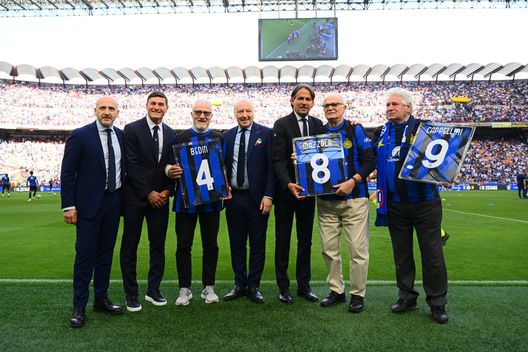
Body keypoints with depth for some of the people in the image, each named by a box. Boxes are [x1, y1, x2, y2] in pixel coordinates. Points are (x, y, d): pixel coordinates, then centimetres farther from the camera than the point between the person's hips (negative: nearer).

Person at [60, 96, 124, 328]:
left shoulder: (121, 136, 7)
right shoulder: (80, 135, -7)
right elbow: (67, 173, -7)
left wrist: (124, 199, 8)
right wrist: (68, 205, -12)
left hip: (113, 202, 5)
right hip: (89, 203, -5)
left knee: (106, 253, 13)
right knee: (85, 254, 0)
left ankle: (101, 299, 26)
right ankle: (79, 306, 11)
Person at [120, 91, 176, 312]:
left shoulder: (171, 134, 9)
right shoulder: (132, 129, -4)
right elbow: (131, 164, -9)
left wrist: (167, 191, -4)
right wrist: (148, 193, -12)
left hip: (161, 197, 4)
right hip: (135, 197, -4)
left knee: (158, 245, 9)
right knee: (130, 246, 4)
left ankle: (153, 290, 22)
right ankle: (131, 294, 16)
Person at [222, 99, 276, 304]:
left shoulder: (266, 133, -3)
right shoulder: (227, 136, 9)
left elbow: (271, 167, -6)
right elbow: (223, 165, 13)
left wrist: (268, 196, -12)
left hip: (257, 198, -3)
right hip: (233, 197, 4)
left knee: (257, 245, 6)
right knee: (236, 244, 11)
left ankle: (254, 286, 19)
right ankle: (240, 284, 25)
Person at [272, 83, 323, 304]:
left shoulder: (318, 125, 6)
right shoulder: (281, 125, -6)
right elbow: (277, 159, -14)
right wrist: (288, 184, -26)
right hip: (286, 190, -4)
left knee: (306, 241, 12)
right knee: (283, 241, 6)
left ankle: (304, 285, 24)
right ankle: (283, 287, 18)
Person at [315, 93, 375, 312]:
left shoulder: (355, 130, 1)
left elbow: (370, 161, -4)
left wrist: (353, 181, -16)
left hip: (354, 198, -3)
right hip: (326, 201, 4)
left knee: (358, 249, -1)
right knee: (329, 249, 8)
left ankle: (357, 294, 13)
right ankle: (336, 291, 22)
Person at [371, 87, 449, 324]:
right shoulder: (381, 133, 11)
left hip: (424, 202, -3)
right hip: (395, 204, 4)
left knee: (433, 254, 3)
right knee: (401, 254, 13)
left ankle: (437, 303, 17)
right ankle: (407, 297, 27)